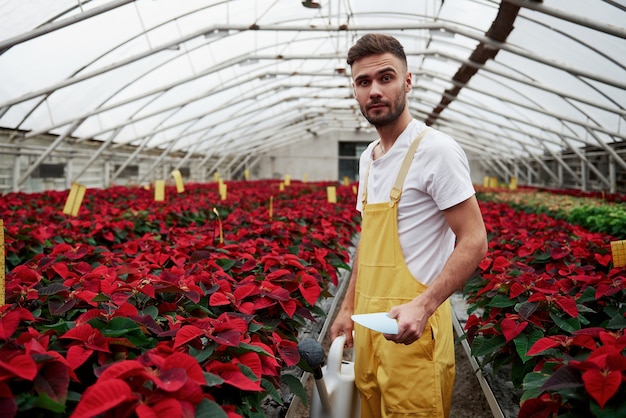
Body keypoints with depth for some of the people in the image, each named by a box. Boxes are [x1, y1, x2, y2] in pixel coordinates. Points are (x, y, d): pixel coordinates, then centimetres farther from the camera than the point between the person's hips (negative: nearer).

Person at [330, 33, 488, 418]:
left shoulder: (435, 149, -12)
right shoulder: (368, 158, 12)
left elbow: (474, 242, -16)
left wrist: (422, 306, -27)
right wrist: (348, 307, 17)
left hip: (411, 328, -7)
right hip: (368, 323, 7)